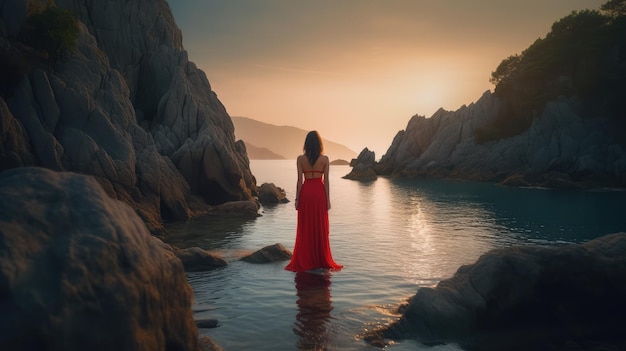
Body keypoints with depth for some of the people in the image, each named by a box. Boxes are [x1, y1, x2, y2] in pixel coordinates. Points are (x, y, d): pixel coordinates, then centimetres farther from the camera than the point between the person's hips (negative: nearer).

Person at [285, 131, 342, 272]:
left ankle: (304, 261, 11)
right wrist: (328, 199, 1)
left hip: (306, 193, 0)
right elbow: (326, 181, -4)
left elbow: (300, 180, -5)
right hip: (319, 193, 0)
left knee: (305, 228, 7)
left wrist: (297, 199, 1)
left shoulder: (300, 159, -4)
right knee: (320, 228, 8)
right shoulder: (325, 159, -4)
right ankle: (322, 260, 15)